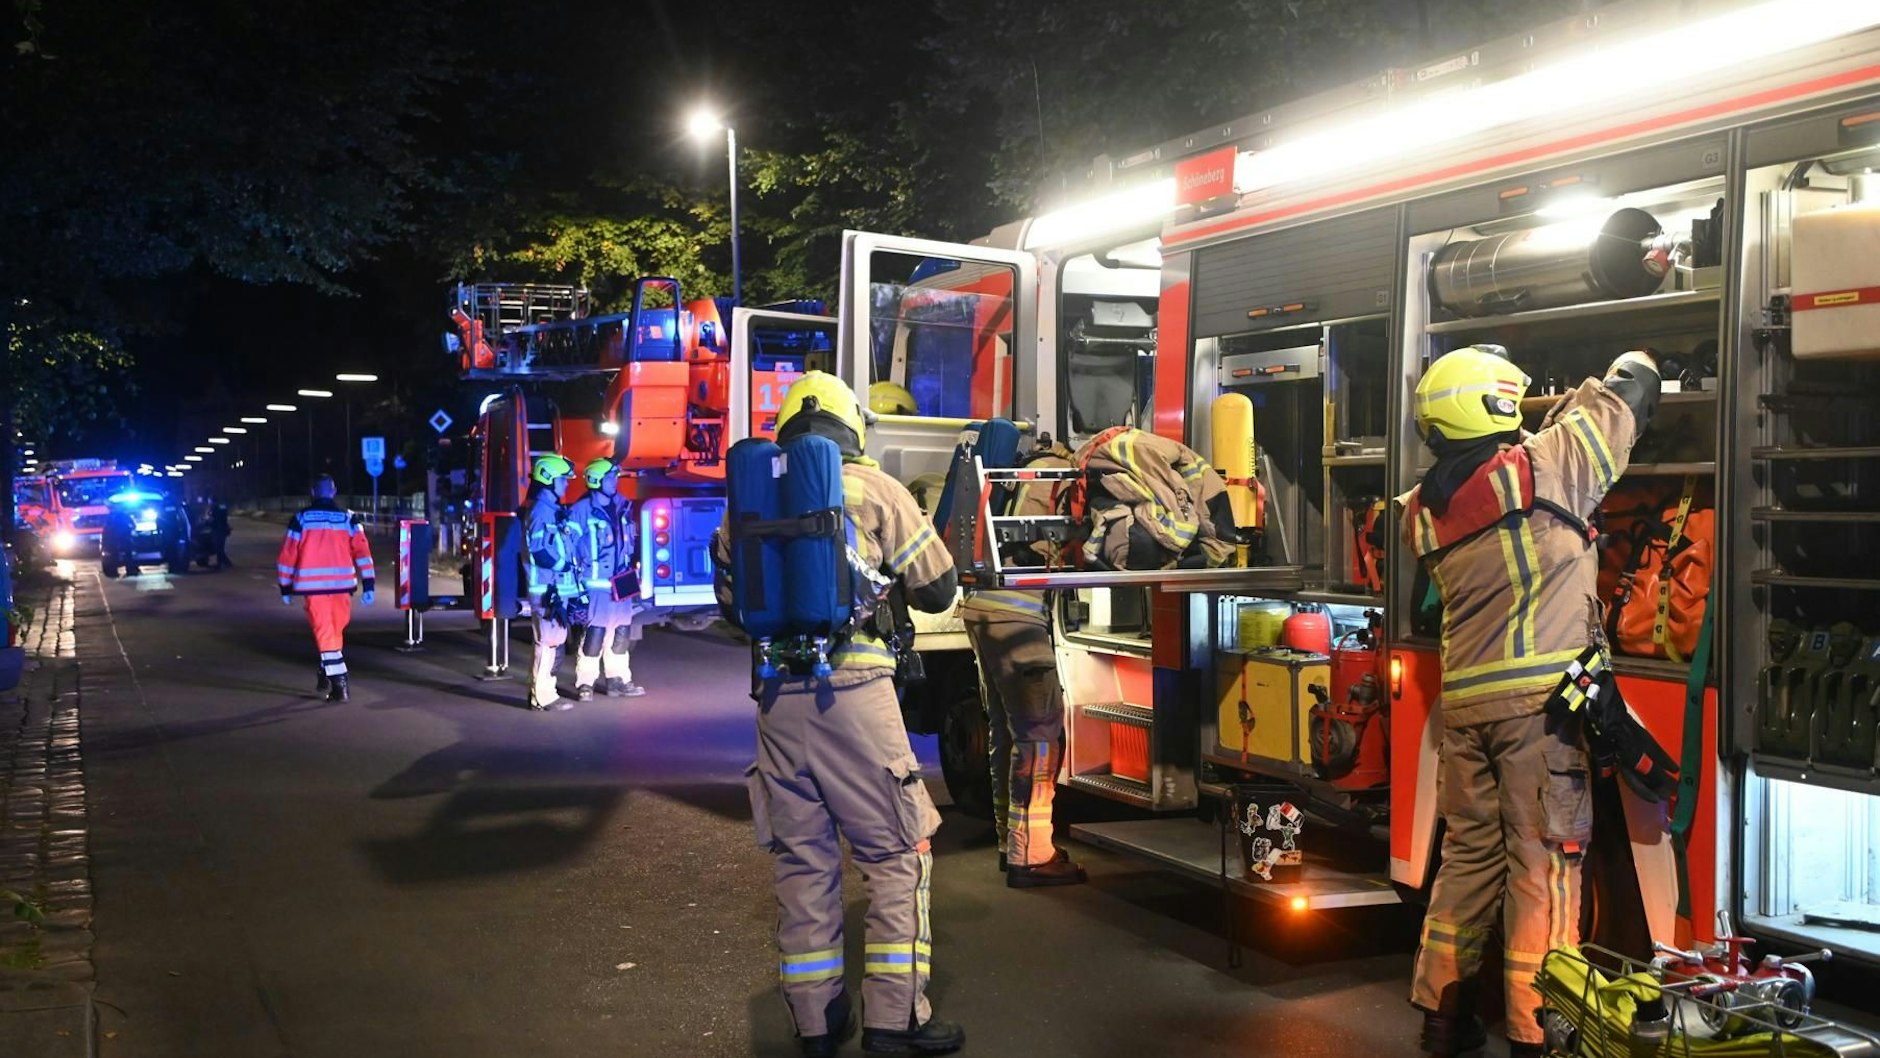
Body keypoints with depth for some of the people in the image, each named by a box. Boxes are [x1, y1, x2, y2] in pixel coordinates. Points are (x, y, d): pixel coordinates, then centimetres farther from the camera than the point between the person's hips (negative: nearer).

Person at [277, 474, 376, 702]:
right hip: (341, 584, 1)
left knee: (324, 633, 0)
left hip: (313, 585, -1)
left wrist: (285, 588, 12)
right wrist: (369, 584, -2)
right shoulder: (348, 518, 4)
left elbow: (287, 555, 3)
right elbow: (362, 551, -3)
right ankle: (327, 676, 30)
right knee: (336, 630, 18)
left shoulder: (301, 519, 3)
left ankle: (339, 684, -8)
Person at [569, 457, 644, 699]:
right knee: (594, 633, -7)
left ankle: (617, 680, 23)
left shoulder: (623, 507, 10)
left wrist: (630, 569, 17)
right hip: (596, 584, -7)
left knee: (622, 632, 12)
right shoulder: (581, 510, -11)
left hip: (621, 582, 7)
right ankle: (585, 683, 2)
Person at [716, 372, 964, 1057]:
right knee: (896, 851, 6)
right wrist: (887, 578, 25)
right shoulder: (872, 488, 1)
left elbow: (731, 596, 21)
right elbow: (938, 589, 5)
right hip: (853, 691, -4)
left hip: (777, 695, 4)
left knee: (802, 856, 13)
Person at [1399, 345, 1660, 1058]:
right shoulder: (1543, 467, -7)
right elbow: (1628, 397, 6)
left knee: (1469, 853, 15)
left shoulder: (1424, 508, 9)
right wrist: (1633, 369, 27)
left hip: (1464, 699, 6)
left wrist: (1552, 420, 29)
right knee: (1544, 860, 0)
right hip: (1539, 698, -6)